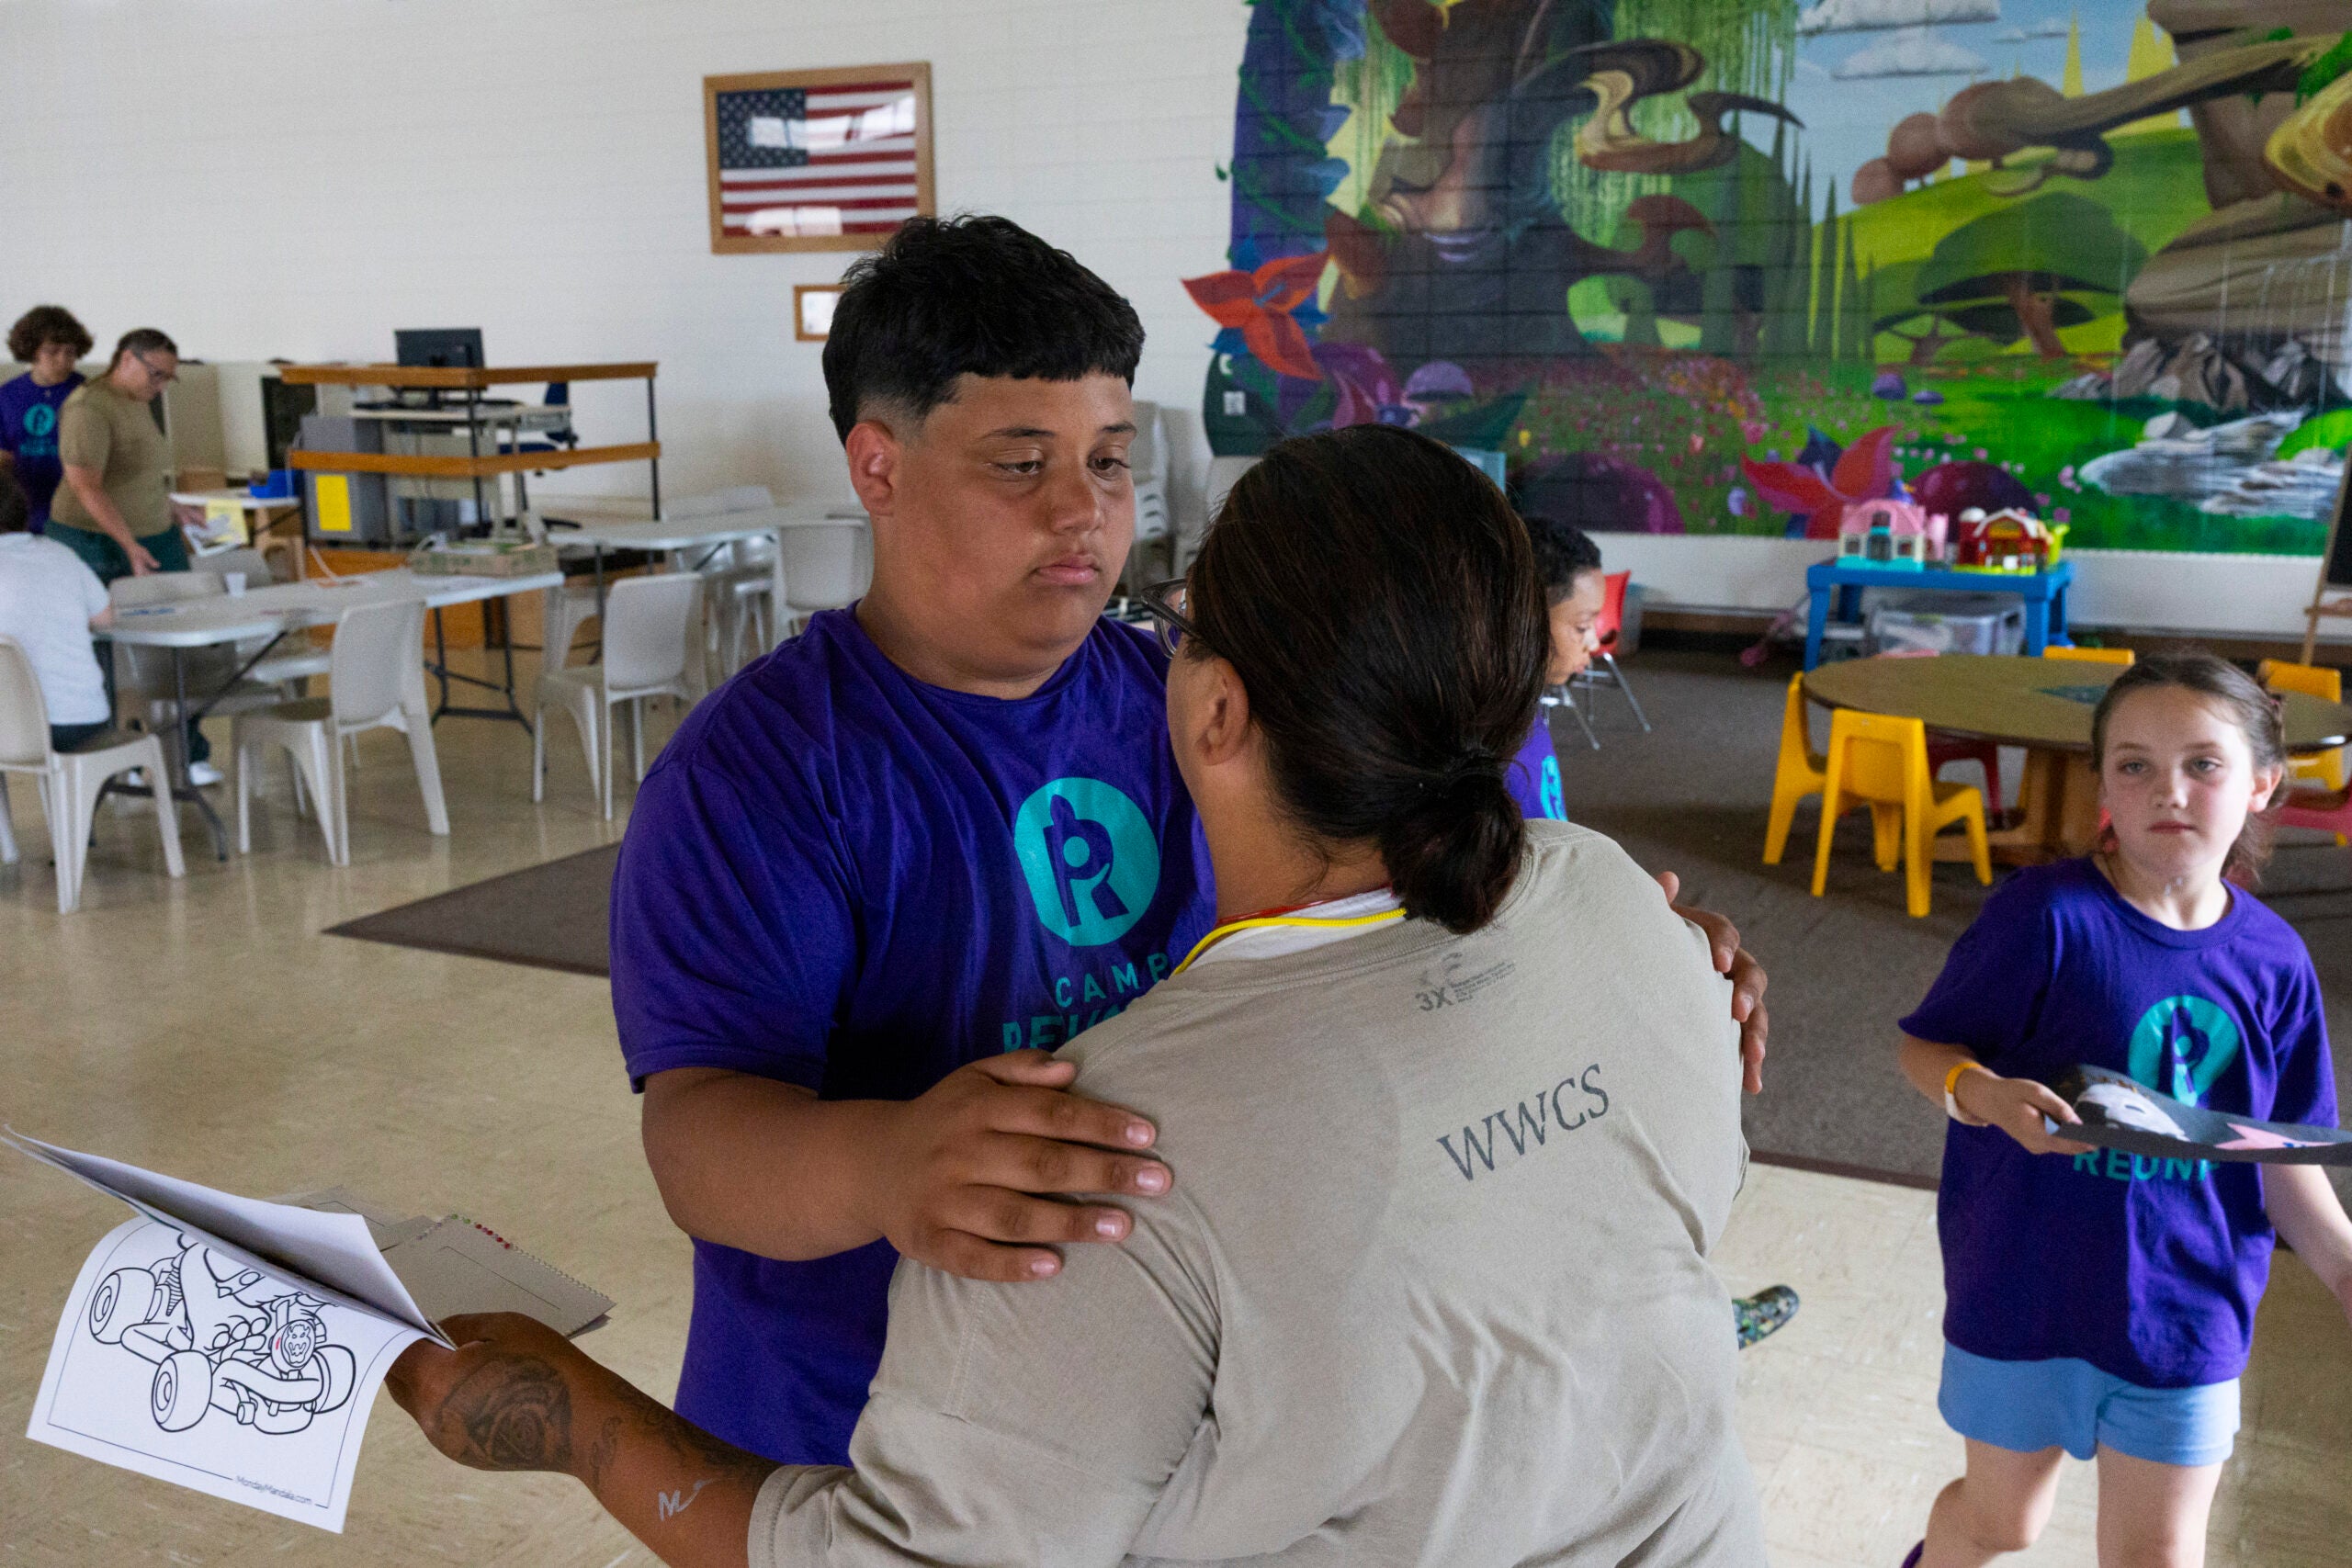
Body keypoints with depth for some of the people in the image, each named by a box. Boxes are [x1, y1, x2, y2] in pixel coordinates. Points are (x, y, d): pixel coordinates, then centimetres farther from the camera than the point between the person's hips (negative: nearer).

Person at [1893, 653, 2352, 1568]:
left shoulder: (2273, 962, -5)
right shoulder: (2047, 913, -18)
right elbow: (1924, 1051, -12)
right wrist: (1988, 1094, -31)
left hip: (2186, 1310, 3)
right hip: (2025, 1287, -3)